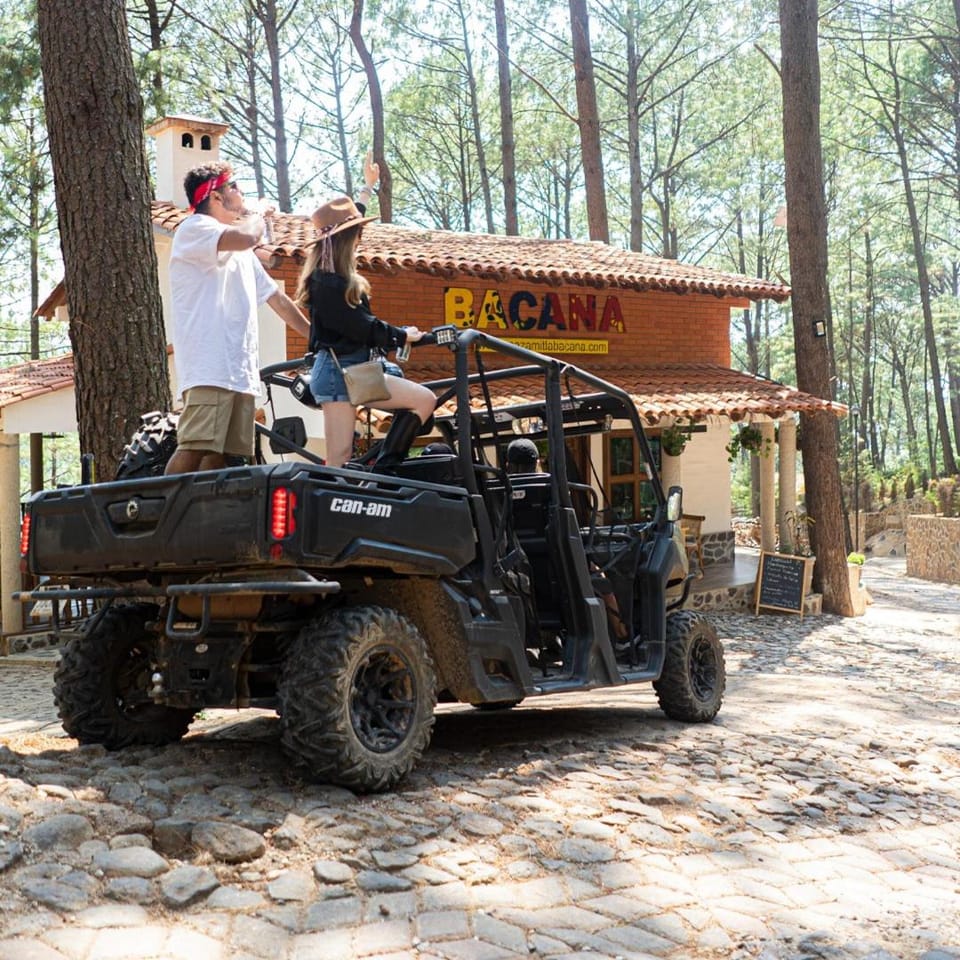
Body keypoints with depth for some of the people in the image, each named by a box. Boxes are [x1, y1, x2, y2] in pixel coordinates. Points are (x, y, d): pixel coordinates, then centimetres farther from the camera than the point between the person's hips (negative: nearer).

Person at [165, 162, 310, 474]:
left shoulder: (241, 254, 30)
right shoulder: (195, 228, 1)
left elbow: (276, 297, 31)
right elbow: (246, 237, -20)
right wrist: (258, 216, 3)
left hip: (241, 371, 8)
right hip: (208, 367, -8)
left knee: (220, 454, -1)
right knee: (196, 447, -19)